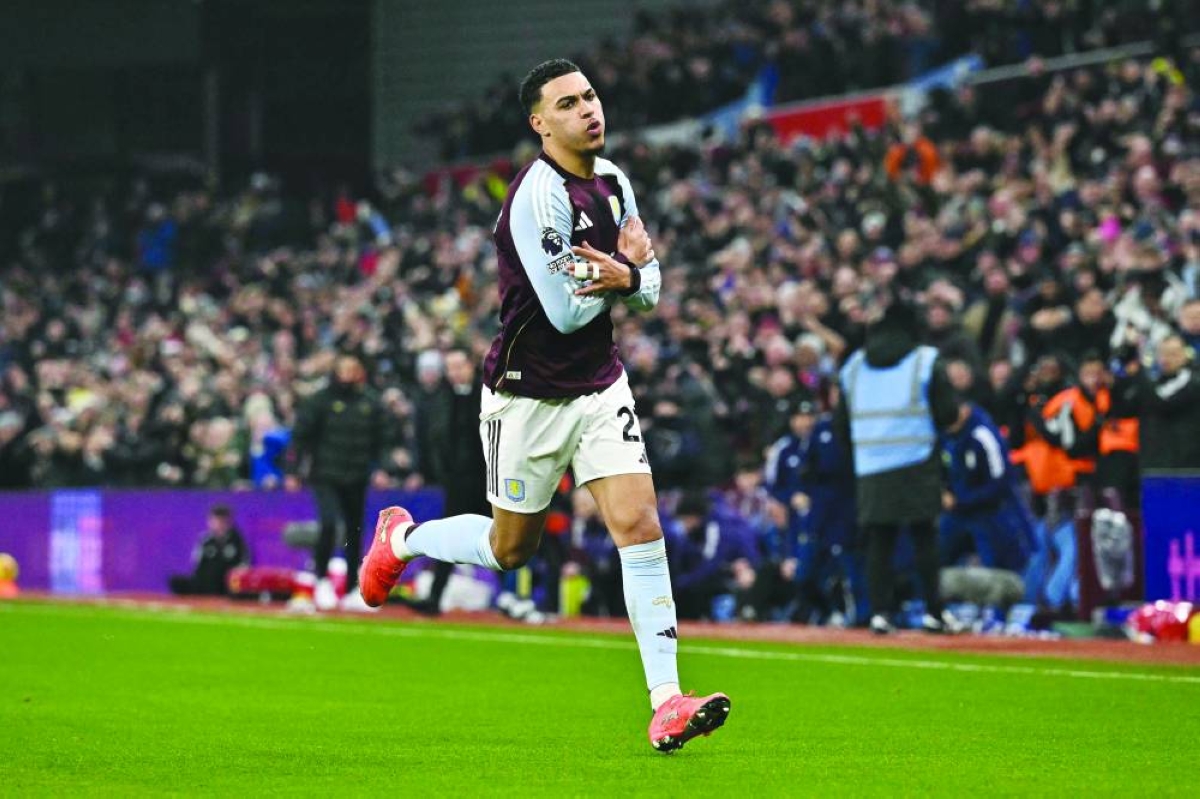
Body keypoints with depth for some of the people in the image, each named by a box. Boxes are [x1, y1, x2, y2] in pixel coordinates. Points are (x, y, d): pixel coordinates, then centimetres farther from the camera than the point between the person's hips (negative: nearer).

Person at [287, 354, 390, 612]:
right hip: (326, 476, -4)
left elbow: (379, 440, 15)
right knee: (329, 523, -21)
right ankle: (322, 581, -5)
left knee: (354, 532, 6)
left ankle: (352, 591, 14)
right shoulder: (321, 400, -3)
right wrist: (293, 472, -7)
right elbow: (301, 435, -2)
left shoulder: (370, 404, 8)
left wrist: (378, 468, 2)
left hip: (357, 480, 4)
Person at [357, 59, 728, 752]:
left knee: (639, 524, -10)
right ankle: (402, 537, 42)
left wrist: (625, 278, -13)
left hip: (601, 384, 6)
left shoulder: (614, 180, 4)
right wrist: (628, 265, -9)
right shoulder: (539, 196, -21)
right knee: (510, 549, 11)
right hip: (530, 394, -6)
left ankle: (667, 702, -12)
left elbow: (650, 286, 10)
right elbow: (566, 312, -23)